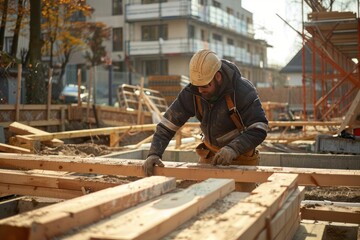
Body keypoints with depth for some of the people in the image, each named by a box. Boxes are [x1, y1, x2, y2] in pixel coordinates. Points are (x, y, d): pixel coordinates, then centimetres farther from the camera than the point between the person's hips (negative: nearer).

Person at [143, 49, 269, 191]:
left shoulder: (243, 91, -26)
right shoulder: (191, 93, -17)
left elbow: (259, 129, -30)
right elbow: (167, 125, -15)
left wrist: (233, 149, -44)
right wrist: (154, 153, -30)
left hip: (242, 155, -3)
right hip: (210, 153, 3)